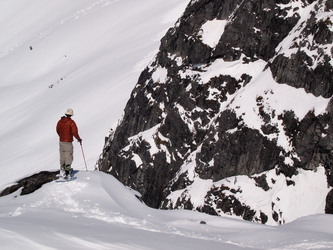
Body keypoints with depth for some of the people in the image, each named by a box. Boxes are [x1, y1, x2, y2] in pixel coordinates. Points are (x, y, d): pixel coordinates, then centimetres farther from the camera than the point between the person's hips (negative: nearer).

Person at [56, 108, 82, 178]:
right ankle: (67, 173, -4)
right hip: (68, 142, -6)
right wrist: (79, 139, -3)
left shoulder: (60, 121, 4)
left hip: (61, 141, 6)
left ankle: (62, 170, 28)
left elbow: (58, 130, 16)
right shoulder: (71, 122, -14)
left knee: (62, 156, 19)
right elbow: (74, 132, -18)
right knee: (68, 157, -1)